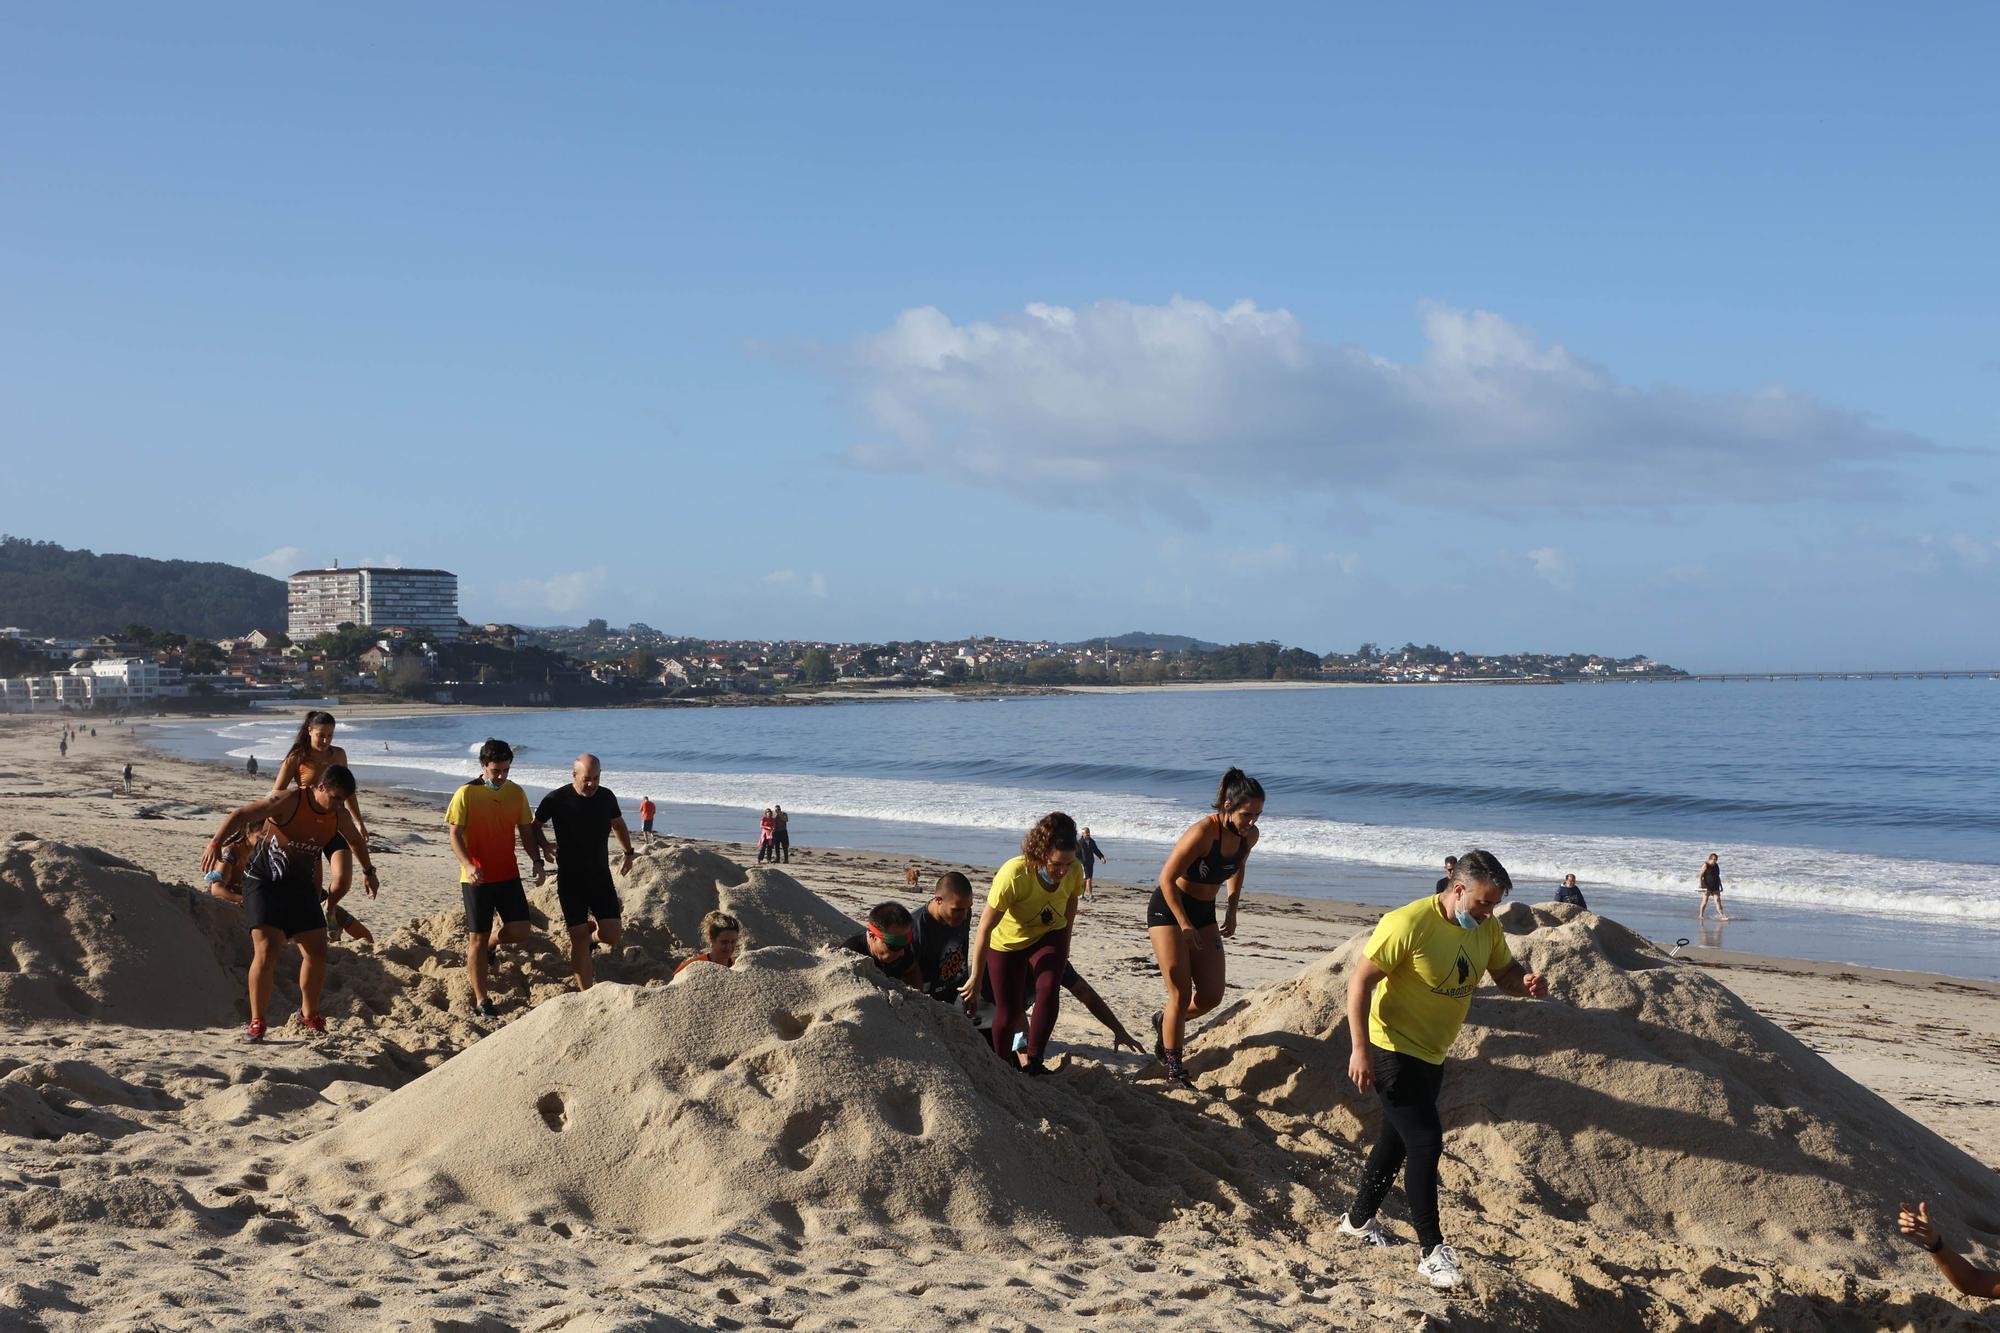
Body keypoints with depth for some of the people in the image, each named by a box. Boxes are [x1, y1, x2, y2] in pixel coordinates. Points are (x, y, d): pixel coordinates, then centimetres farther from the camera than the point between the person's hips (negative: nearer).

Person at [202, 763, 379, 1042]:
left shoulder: (339, 816, 1)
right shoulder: (288, 802, -19)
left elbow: (357, 840, 23)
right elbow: (241, 815, -26)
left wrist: (368, 870, 37)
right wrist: (216, 842, -41)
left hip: (301, 886, 6)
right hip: (263, 881, -6)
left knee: (317, 951, 4)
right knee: (266, 950, -18)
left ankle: (309, 1014, 26)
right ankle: (257, 1022, -8)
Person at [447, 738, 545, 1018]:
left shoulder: (516, 793, 5)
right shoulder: (466, 794, -8)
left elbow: (526, 830, 11)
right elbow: (455, 835, -10)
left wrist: (536, 860, -5)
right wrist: (468, 865, -25)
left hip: (508, 875, 4)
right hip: (477, 878, -4)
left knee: (520, 931, -5)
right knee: (478, 938, 1)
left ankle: (487, 945, 29)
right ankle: (481, 1001, 11)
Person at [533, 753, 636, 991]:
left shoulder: (606, 797, 1)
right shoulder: (557, 799, -9)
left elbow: (618, 824, 21)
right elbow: (535, 826, 6)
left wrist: (629, 853, 20)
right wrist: (546, 847, -10)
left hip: (601, 876, 3)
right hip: (571, 879, -3)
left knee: (612, 937, -5)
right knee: (579, 940, -4)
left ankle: (593, 936, 31)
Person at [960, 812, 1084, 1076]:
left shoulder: (1073, 871, -25)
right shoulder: (1013, 874, -38)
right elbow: (985, 927, -31)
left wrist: (1065, 944, 16)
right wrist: (976, 979, -25)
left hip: (1049, 937, 2)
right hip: (1007, 942, -2)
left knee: (1048, 993, -24)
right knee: (1008, 1012, 3)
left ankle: (1033, 1063, -16)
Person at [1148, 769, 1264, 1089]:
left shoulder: (1249, 836, -7)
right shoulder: (1203, 832, -28)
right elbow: (1167, 878, -23)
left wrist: (1232, 912, 7)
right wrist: (1184, 925, -20)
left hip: (1204, 913, 7)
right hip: (1168, 909, -7)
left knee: (1211, 996, 3)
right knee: (1181, 995, -8)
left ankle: (1164, 1022, 32)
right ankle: (1174, 1071, 4)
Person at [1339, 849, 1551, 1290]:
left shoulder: (1487, 929, -2)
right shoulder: (1409, 923, -24)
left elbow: (1505, 973, 13)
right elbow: (1360, 981, -21)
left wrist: (1527, 982, -12)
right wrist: (1360, 1050, -25)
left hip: (1432, 1055, 8)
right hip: (1393, 1051, -8)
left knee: (1398, 1139, 19)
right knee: (1425, 1142, -12)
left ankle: (1359, 1219, 38)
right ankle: (1432, 1252, -5)